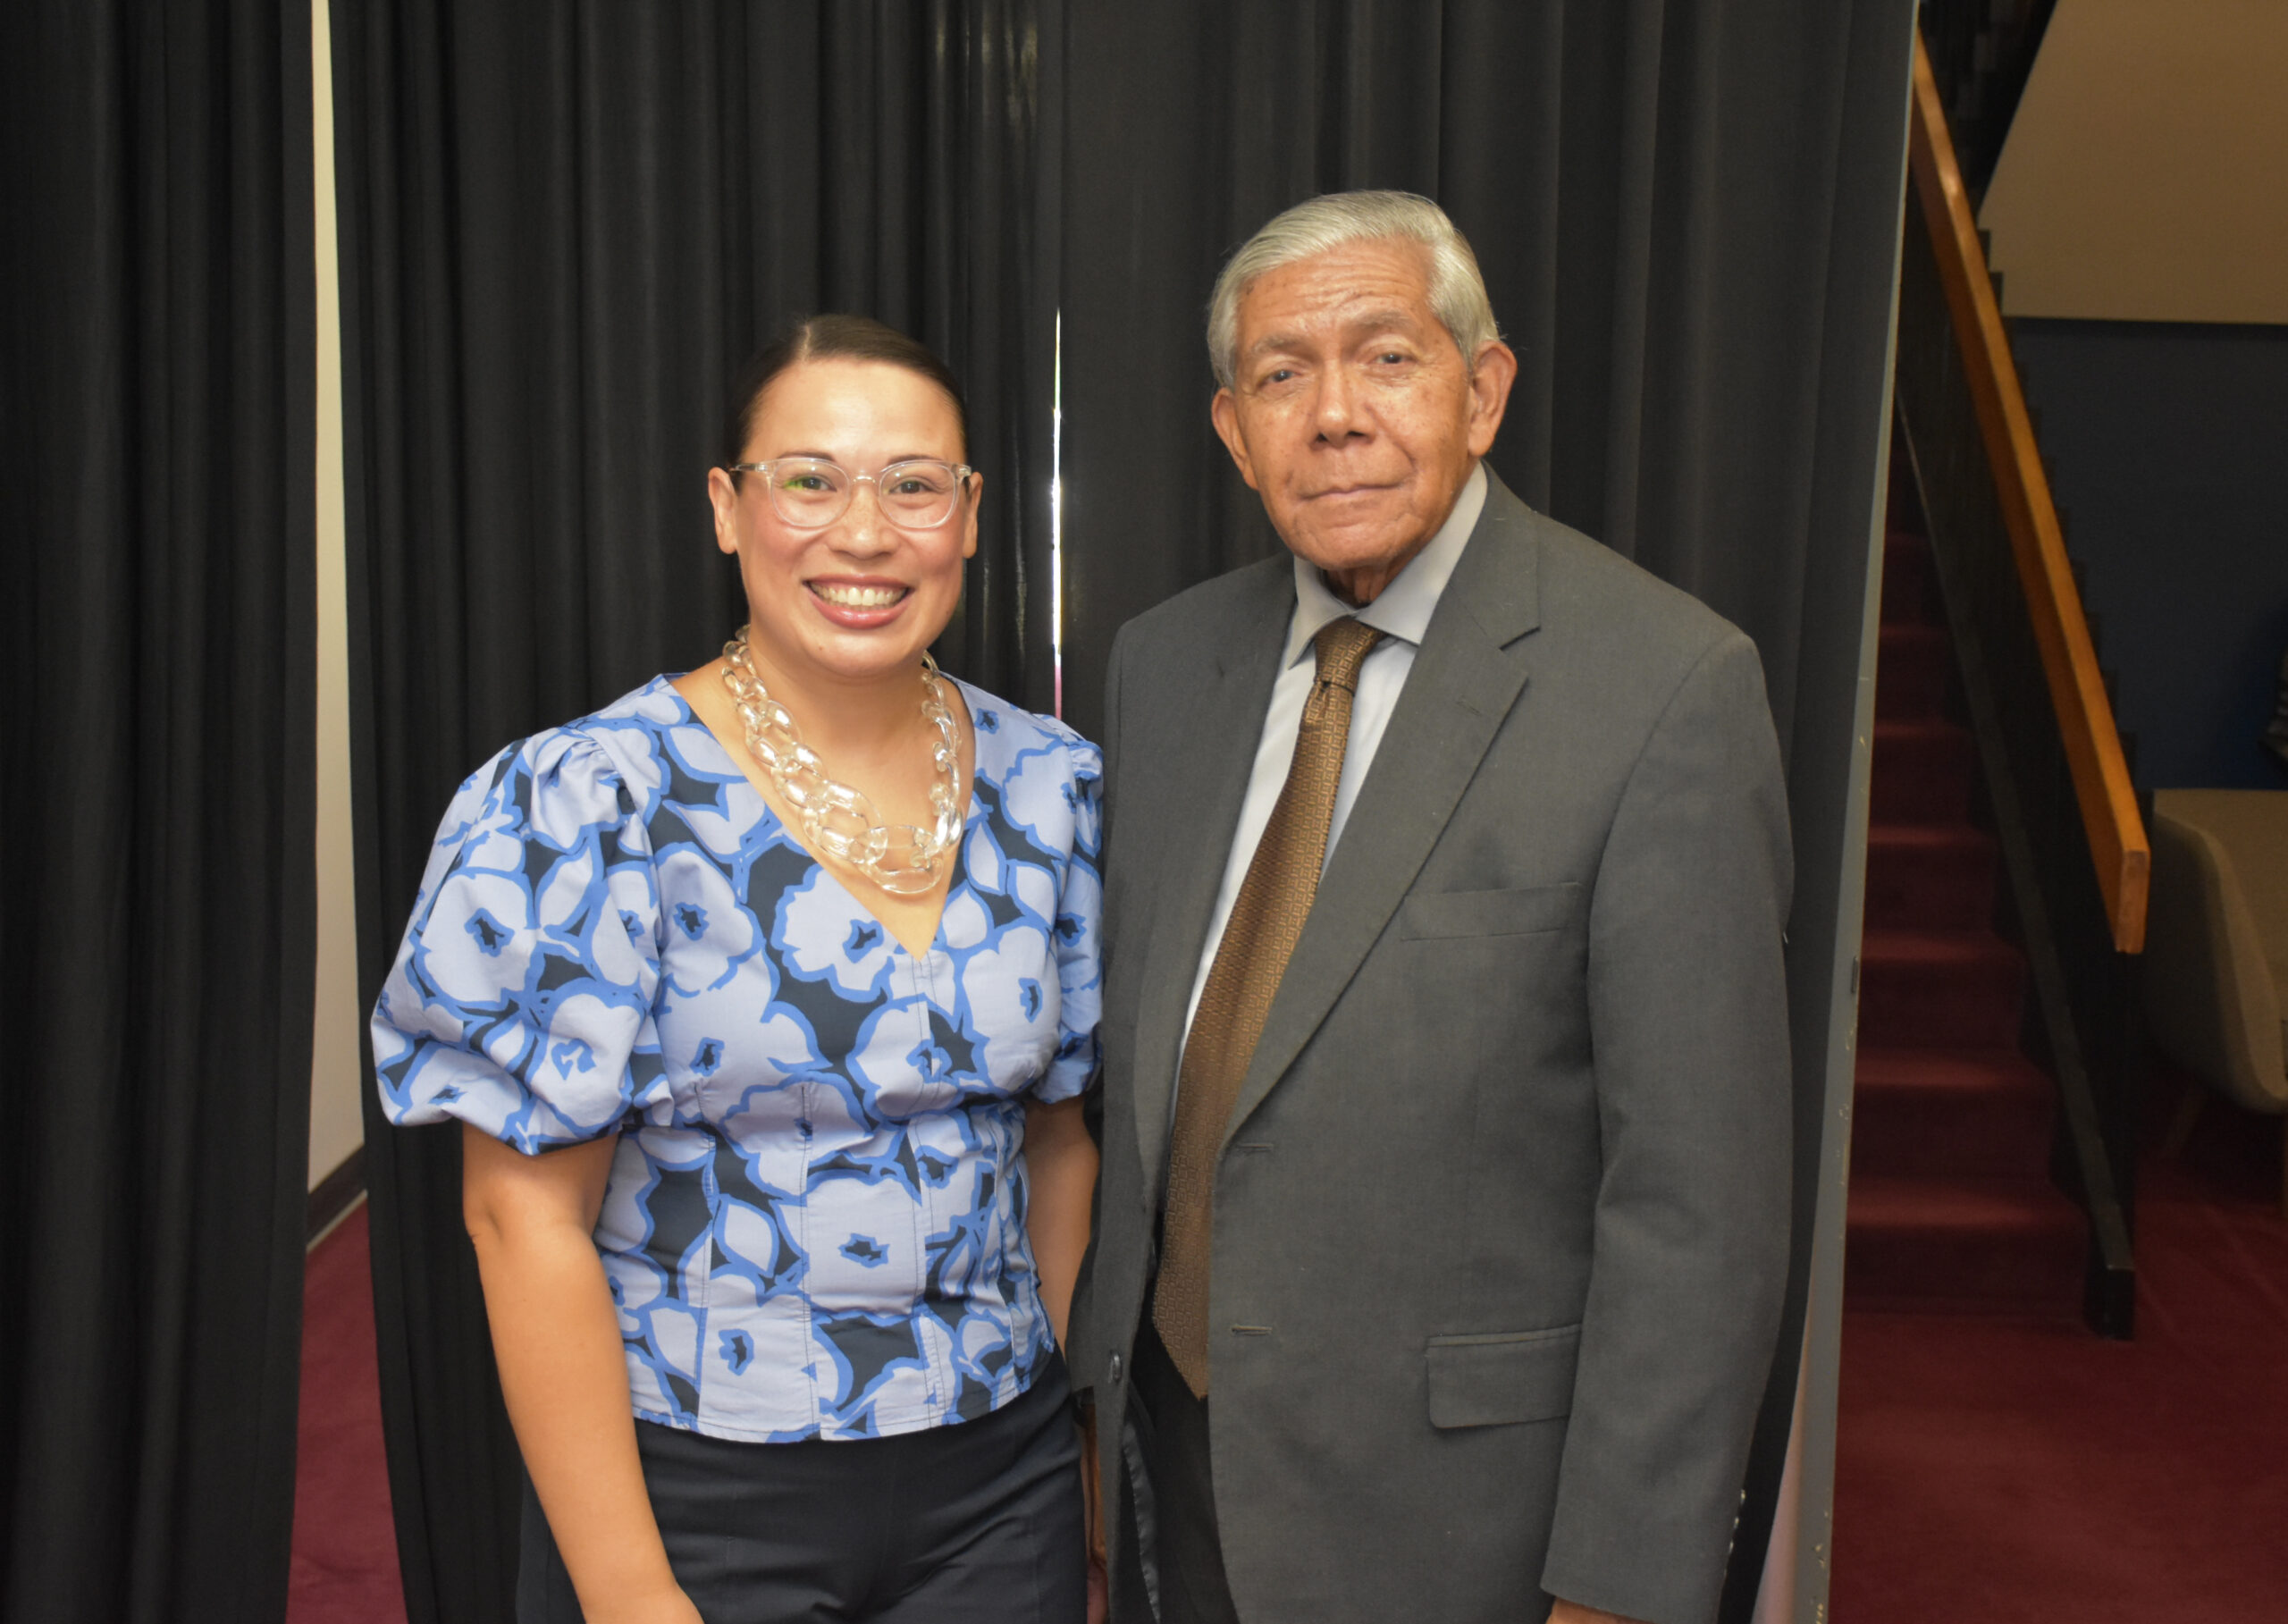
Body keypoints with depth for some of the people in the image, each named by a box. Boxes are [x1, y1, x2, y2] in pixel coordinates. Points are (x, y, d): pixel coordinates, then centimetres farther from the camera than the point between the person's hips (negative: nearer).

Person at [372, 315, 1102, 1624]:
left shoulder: (1053, 786, -2)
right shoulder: (590, 801, -13)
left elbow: (1059, 1131, 6)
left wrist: (1072, 1425, 5)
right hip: (693, 1493, -3)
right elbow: (526, 1212, -12)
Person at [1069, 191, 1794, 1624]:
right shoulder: (1163, 661, 1)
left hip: (1455, 1503, -4)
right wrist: (1097, 1391, 9)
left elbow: (1697, 1190, -16)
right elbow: (1125, 1056, 7)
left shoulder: (1667, 685, -17)